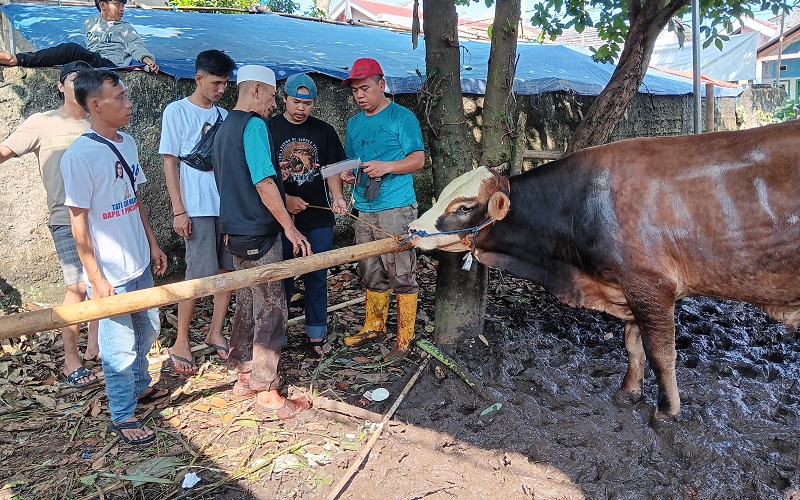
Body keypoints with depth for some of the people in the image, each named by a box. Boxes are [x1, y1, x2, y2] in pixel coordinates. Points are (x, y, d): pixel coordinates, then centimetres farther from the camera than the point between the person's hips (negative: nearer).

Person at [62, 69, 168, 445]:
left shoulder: (127, 143, 5)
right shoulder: (79, 155, -18)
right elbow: (78, 221, -16)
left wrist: (152, 245, 16)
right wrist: (95, 278, -16)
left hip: (139, 263, 8)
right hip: (110, 273, -8)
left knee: (147, 329, 22)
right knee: (120, 344, 4)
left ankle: (140, 385, 44)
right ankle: (122, 416, 22)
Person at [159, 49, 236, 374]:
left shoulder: (223, 115, 13)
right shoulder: (177, 111, -2)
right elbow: (170, 163, -4)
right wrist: (178, 210, -10)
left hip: (229, 205, 6)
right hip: (198, 208, -5)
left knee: (228, 269, 7)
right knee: (199, 274, -5)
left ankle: (215, 332, 22)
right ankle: (180, 343, 9)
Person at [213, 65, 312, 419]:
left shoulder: (223, 128, 15)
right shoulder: (253, 125, -14)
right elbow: (263, 182, -21)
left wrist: (283, 198, 24)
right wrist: (290, 227, -18)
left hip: (236, 232, 10)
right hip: (259, 234, -10)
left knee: (247, 303, 18)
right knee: (270, 311, -3)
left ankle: (244, 375, 29)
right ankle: (267, 394, 3)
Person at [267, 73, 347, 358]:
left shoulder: (324, 131, 6)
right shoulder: (269, 129, 0)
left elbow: (332, 169, 7)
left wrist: (337, 197, -12)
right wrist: (285, 199, -15)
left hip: (318, 219, 2)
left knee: (317, 278, 8)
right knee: (281, 278, 6)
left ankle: (317, 334, 20)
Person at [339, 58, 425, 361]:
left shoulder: (401, 117, -3)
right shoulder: (354, 123, 17)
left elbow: (418, 159, -8)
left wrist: (386, 167, -21)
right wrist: (347, 174, 0)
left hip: (396, 209, -7)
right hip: (364, 210, 7)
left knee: (401, 275, -3)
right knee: (371, 274, 15)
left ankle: (405, 338, 5)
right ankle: (374, 327, 29)